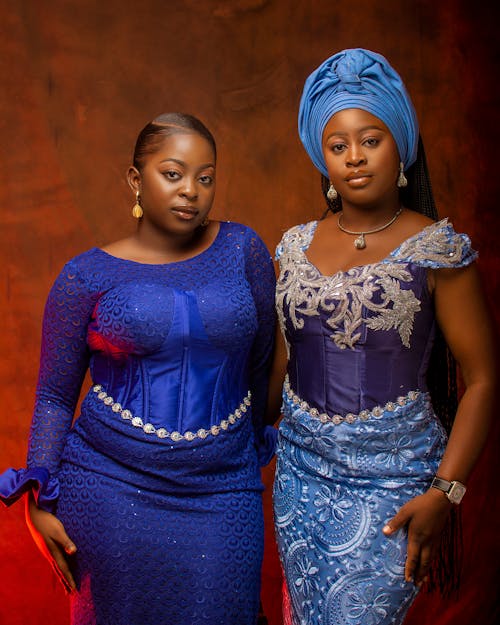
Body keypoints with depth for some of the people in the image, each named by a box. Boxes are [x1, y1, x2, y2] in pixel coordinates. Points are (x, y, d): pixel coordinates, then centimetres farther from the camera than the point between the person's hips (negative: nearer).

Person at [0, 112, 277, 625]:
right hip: (112, 488, 0)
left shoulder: (243, 250, 0)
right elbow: (54, 396, 1)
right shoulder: (88, 275, -3)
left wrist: (252, 446, 18)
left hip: (221, 491, 1)